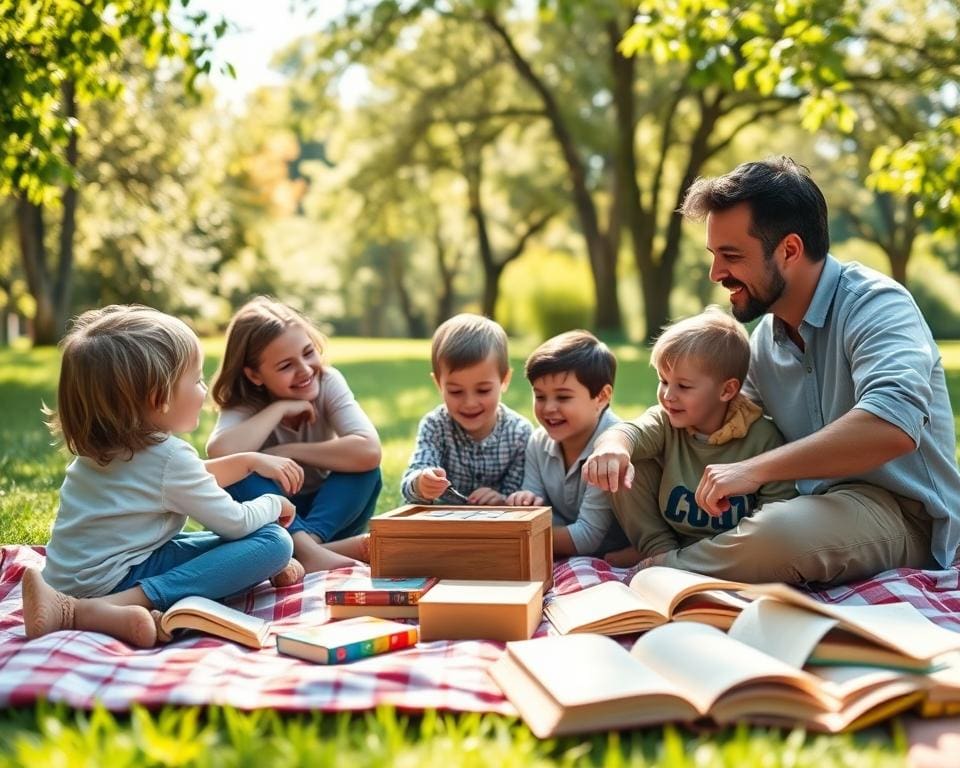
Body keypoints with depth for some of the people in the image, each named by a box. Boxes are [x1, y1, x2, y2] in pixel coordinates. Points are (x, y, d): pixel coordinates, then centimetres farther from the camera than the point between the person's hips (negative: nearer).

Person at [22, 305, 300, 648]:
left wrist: (250, 460, 18)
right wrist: (275, 504, 9)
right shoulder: (171, 456, -20)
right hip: (112, 581, -10)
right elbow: (237, 523, -11)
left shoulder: (107, 440, 8)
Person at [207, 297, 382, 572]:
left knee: (362, 464, -26)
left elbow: (369, 452, -31)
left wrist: (288, 452, -28)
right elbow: (220, 453, -40)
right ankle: (307, 548, -41)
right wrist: (280, 408, -28)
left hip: (328, 514, 1)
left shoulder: (328, 382, -14)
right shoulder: (244, 405, -15)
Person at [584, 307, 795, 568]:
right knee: (627, 464, -14)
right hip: (667, 539, 1)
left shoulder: (762, 437, -15)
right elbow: (627, 432, -33)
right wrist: (612, 447, -58)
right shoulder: (665, 422, -11)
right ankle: (659, 551, -7)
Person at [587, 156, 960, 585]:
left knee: (775, 536, -36)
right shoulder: (764, 338, 8)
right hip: (814, 507, 8)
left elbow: (893, 425, -34)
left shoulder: (874, 304, -17)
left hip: (902, 514, -7)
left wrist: (753, 469, -30)